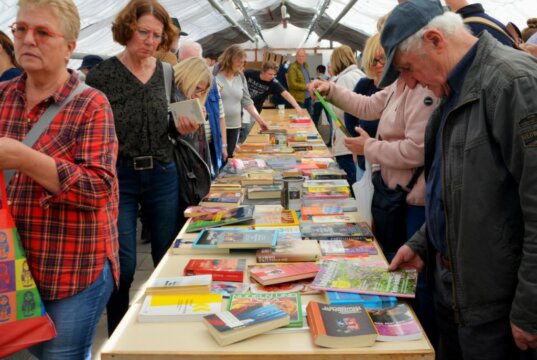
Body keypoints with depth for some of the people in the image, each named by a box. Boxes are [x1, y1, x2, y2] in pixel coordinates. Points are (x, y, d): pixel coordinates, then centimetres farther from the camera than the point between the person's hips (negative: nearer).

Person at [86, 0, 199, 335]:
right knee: (123, 264, 0)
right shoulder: (102, 74, -8)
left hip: (162, 176, 4)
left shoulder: (165, 72, 4)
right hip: (118, 178, -4)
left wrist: (183, 127, -9)